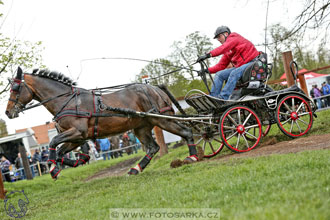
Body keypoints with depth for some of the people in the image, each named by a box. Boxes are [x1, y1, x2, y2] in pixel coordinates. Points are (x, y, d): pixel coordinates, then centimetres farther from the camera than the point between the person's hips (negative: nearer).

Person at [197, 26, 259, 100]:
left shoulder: (233, 38, -5)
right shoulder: (228, 52, 19)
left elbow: (223, 48, -24)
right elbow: (221, 65, 15)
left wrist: (208, 55, -35)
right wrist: (207, 70, 1)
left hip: (252, 63, -9)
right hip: (239, 66, 9)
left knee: (233, 74, -34)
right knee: (219, 74, -2)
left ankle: (223, 98, -39)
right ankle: (213, 97, -12)